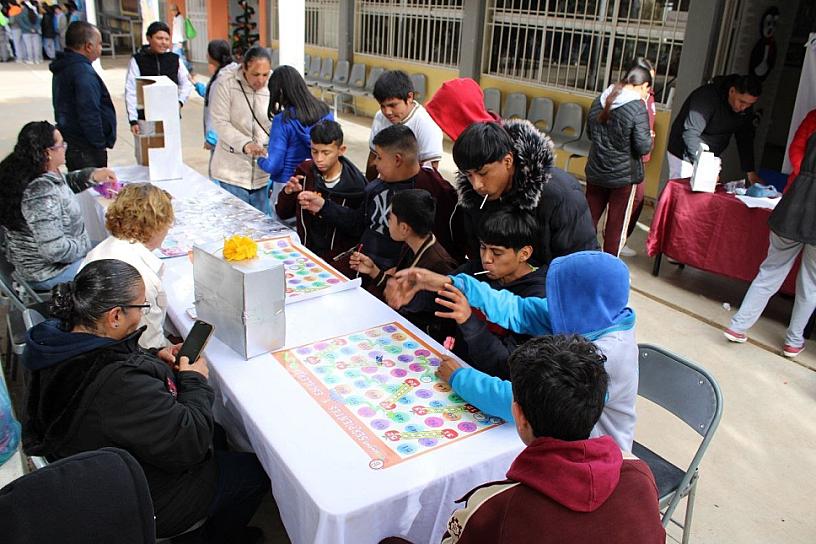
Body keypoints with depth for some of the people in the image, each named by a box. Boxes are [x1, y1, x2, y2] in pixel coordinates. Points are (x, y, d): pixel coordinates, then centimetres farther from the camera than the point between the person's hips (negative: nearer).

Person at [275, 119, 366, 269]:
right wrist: (288, 193, -11)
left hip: (338, 259, -3)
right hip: (305, 252, 4)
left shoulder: (355, 185, -10)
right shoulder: (304, 171, 2)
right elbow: (283, 214, 9)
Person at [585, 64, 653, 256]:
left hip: (596, 172, 5)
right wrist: (649, 138, 2)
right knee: (616, 226, 8)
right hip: (624, 176, -5)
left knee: (590, 219, 17)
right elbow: (643, 147, -18)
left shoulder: (599, 101, 1)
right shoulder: (638, 107, -17)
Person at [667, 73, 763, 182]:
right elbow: (690, 135, -31)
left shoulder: (746, 107, -3)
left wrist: (751, 172, -2)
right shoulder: (707, 97, -25)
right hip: (684, 155, -7)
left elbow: (745, 139, 5)